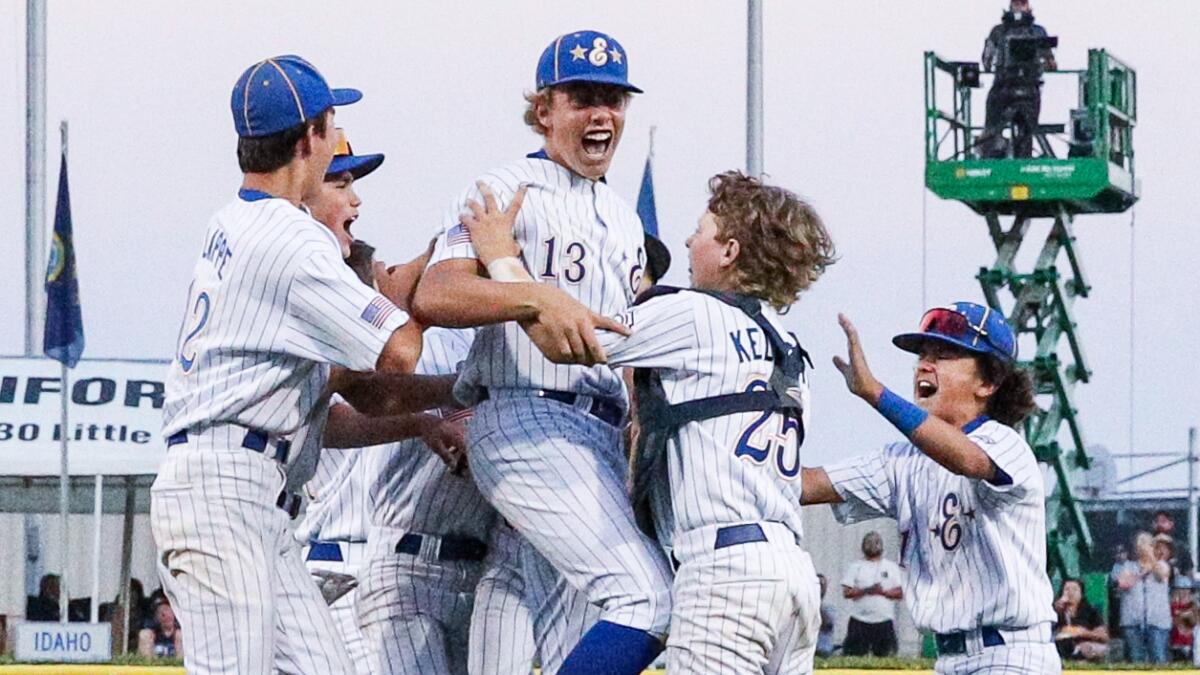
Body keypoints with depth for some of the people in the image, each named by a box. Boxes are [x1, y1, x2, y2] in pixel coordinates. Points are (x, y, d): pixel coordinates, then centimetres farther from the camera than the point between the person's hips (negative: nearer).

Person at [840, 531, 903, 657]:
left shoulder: (891, 567, 13)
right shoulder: (856, 567, 9)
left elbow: (900, 593, 6)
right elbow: (846, 592, -1)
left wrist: (883, 591, -11)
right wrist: (866, 590, -13)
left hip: (884, 620, 1)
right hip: (859, 621, -1)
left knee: (885, 655, -4)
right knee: (855, 655, -6)